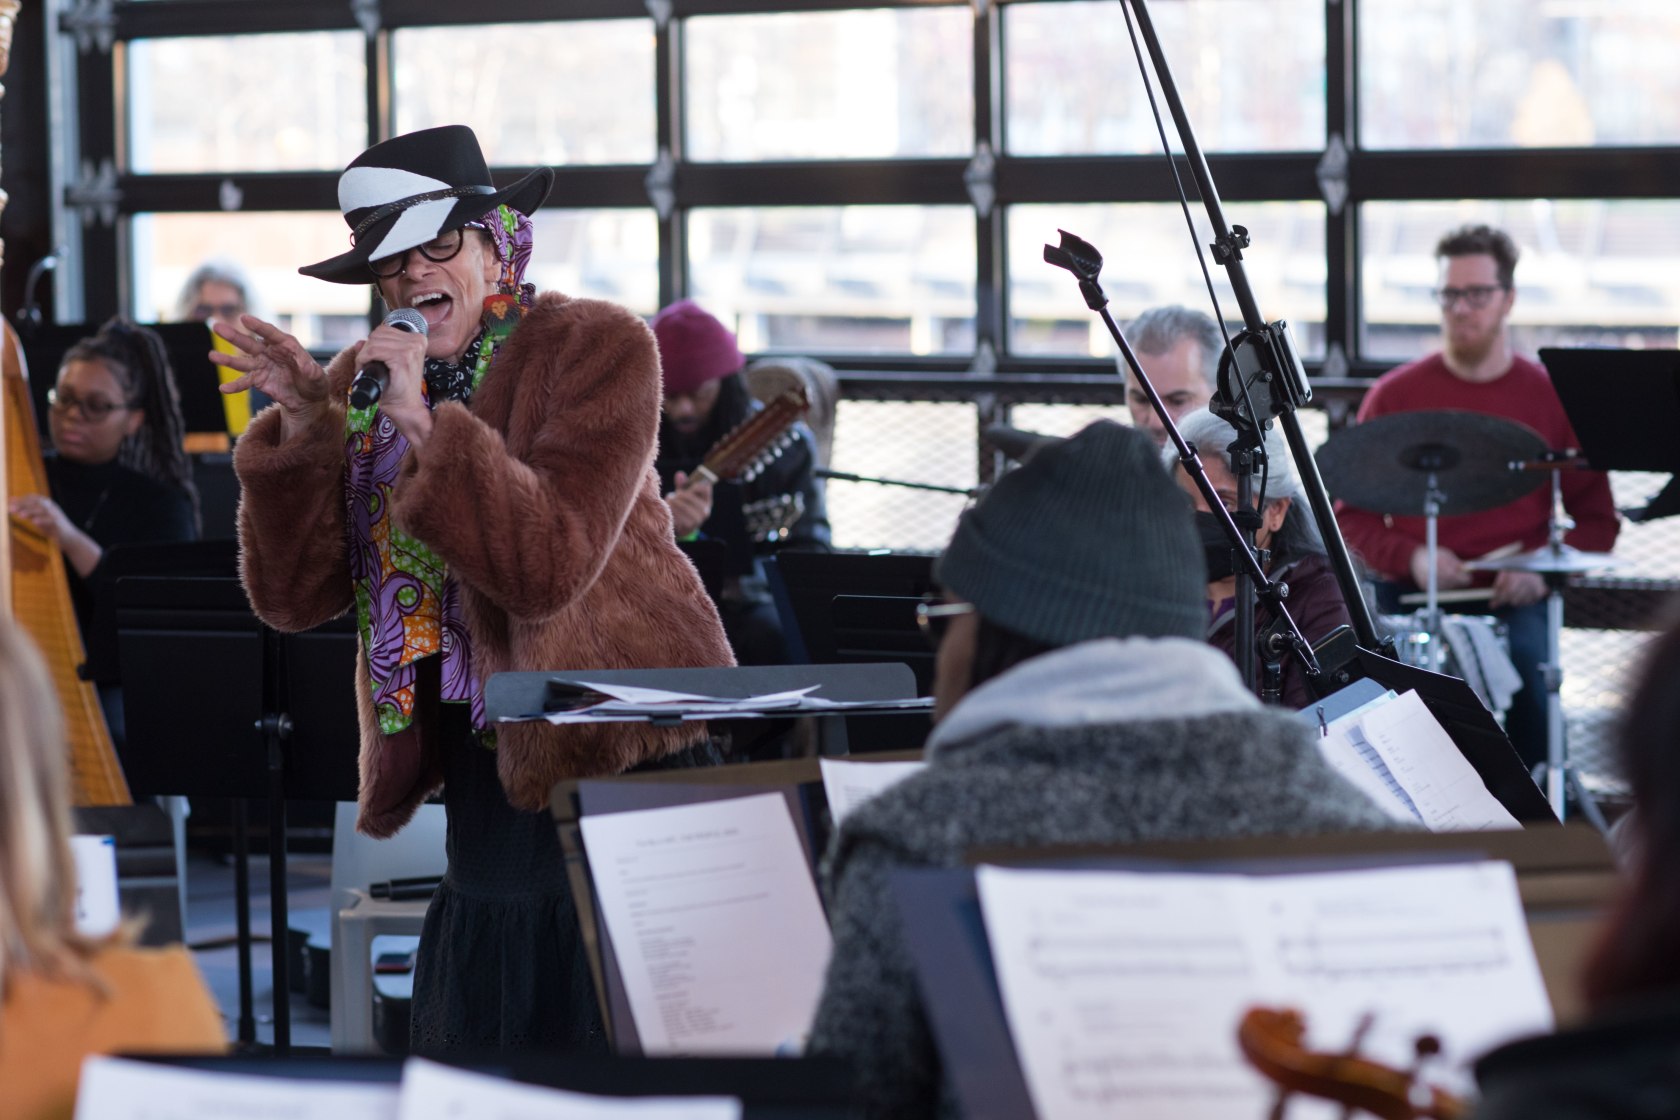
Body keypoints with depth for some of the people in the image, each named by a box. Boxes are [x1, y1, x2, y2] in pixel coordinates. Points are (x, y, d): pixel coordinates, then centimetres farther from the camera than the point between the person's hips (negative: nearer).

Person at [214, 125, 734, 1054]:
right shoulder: (366, 379, 8)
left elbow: (549, 566, -21)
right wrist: (302, 426, -12)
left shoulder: (597, 348, -8)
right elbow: (293, 597, 1)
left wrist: (423, 423, -28)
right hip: (480, 776, 5)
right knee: (473, 1044, 7)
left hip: (619, 759, -5)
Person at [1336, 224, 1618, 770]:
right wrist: (1410, 558, -10)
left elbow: (1597, 520, 10)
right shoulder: (1394, 395, 8)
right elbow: (1352, 514, 9)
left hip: (1516, 602, 0)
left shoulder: (1552, 397, 7)